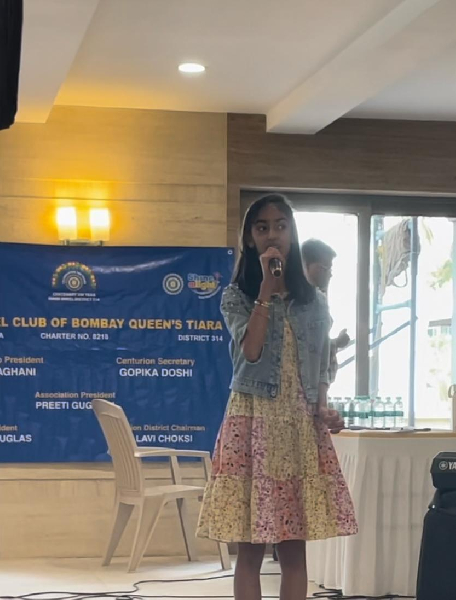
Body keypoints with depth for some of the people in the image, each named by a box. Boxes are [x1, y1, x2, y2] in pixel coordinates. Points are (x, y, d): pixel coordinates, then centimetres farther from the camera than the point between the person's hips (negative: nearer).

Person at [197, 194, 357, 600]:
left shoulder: (314, 301, 12)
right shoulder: (236, 297, 1)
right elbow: (250, 350, -16)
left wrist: (323, 409, -3)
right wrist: (266, 285, -14)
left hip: (301, 426, 3)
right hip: (254, 422, -3)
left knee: (295, 547, 3)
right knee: (251, 547, -4)